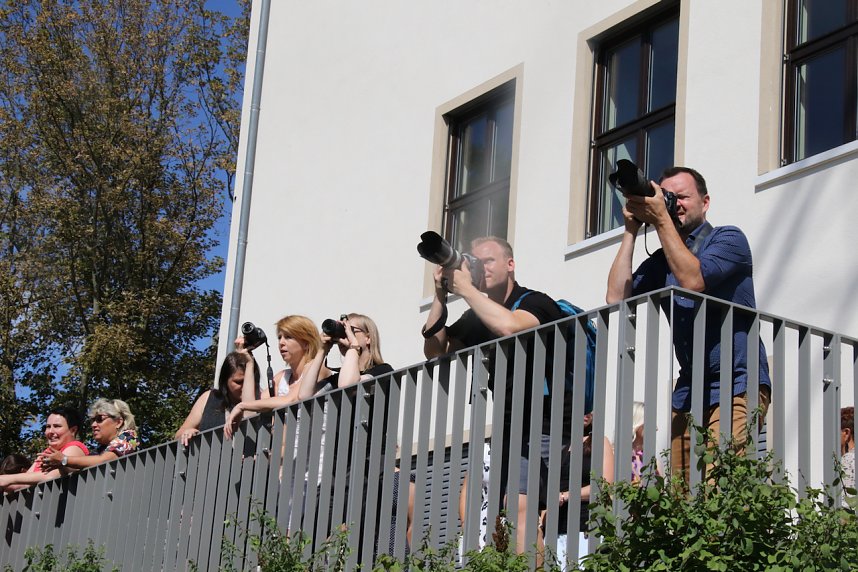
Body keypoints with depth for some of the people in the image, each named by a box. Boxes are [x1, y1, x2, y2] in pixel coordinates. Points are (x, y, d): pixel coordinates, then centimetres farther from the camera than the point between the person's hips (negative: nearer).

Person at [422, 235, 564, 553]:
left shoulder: (535, 302, -7)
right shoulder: (476, 317, 15)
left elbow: (509, 326, -29)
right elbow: (434, 351, 8)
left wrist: (465, 288, -18)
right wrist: (440, 296, -2)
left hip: (548, 425, -8)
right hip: (510, 428, 8)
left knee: (519, 506, -22)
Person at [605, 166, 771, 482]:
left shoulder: (728, 239, 0)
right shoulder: (662, 260, 16)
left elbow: (693, 279, -19)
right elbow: (616, 297, 2)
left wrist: (661, 219, -16)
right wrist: (631, 230, 3)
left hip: (737, 386, -6)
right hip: (689, 389, 7)